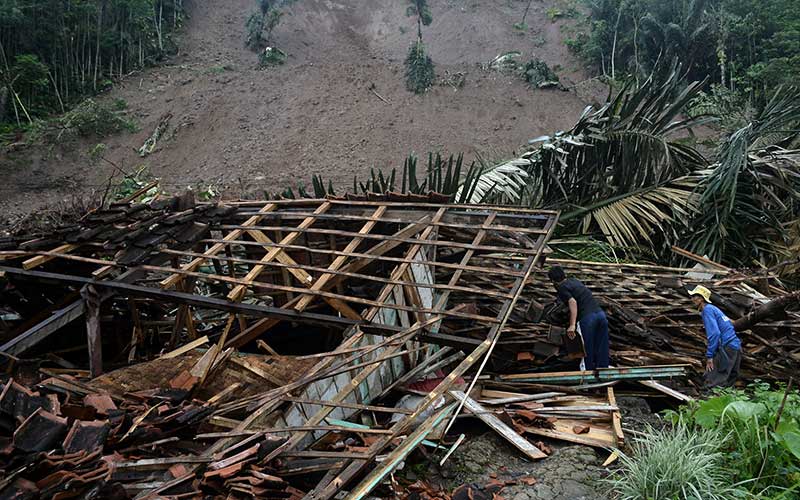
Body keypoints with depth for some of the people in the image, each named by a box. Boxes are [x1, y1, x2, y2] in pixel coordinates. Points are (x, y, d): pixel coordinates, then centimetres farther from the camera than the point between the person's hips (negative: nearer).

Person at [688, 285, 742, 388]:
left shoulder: (707, 309, -8)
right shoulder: (713, 308, 21)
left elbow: (714, 333, -19)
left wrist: (709, 356, -18)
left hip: (726, 348, -10)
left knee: (712, 383, -13)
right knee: (727, 385, 15)